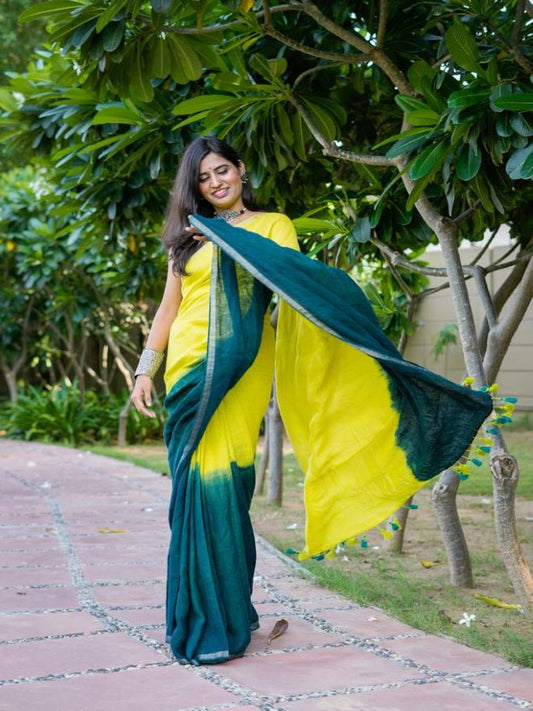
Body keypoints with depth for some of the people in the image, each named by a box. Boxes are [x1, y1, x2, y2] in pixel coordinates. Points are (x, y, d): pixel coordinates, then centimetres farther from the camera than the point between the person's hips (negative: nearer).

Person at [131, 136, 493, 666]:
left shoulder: (271, 224, 9)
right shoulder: (188, 237, 18)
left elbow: (291, 273, -9)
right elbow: (169, 308, 18)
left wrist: (225, 234, -14)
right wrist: (146, 368, 12)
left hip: (238, 369, -4)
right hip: (189, 369, 4)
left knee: (216, 480, -12)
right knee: (192, 486, 1)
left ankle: (218, 622, -4)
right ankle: (196, 614, 12)